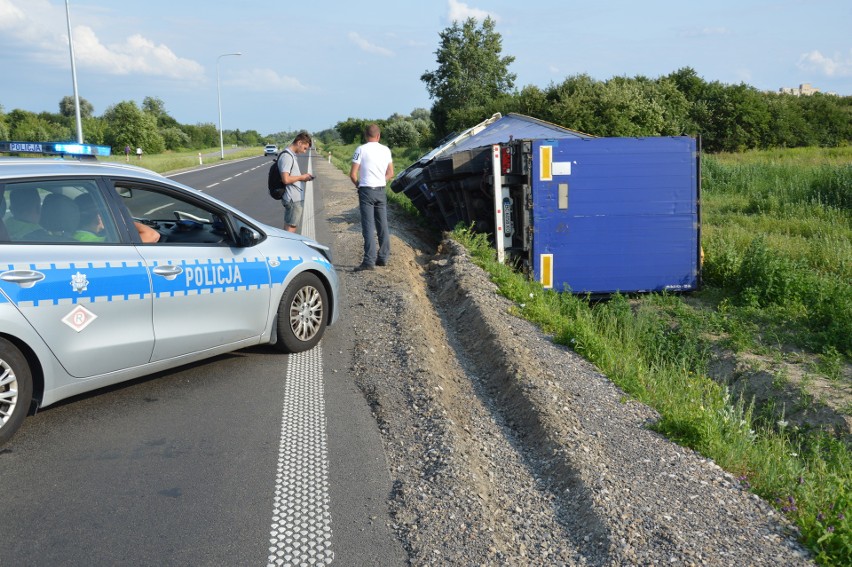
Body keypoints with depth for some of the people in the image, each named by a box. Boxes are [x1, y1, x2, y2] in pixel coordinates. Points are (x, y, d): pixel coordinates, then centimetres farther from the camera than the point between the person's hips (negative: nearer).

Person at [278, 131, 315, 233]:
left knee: (289, 228, 15)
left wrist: (303, 176, 9)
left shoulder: (292, 155, 14)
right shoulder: (287, 156, -17)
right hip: (294, 199, -10)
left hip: (296, 198, 10)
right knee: (291, 228, -5)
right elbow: (286, 179, -25)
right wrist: (301, 177, -12)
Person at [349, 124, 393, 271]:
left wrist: (358, 184, 8)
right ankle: (383, 257, 18)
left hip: (366, 191, -4)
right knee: (382, 226, 12)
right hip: (381, 191, 4)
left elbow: (353, 174, -9)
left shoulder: (361, 149, -8)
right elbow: (390, 174, 11)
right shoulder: (386, 150, 6)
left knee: (368, 226, -6)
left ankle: (369, 260, -11)